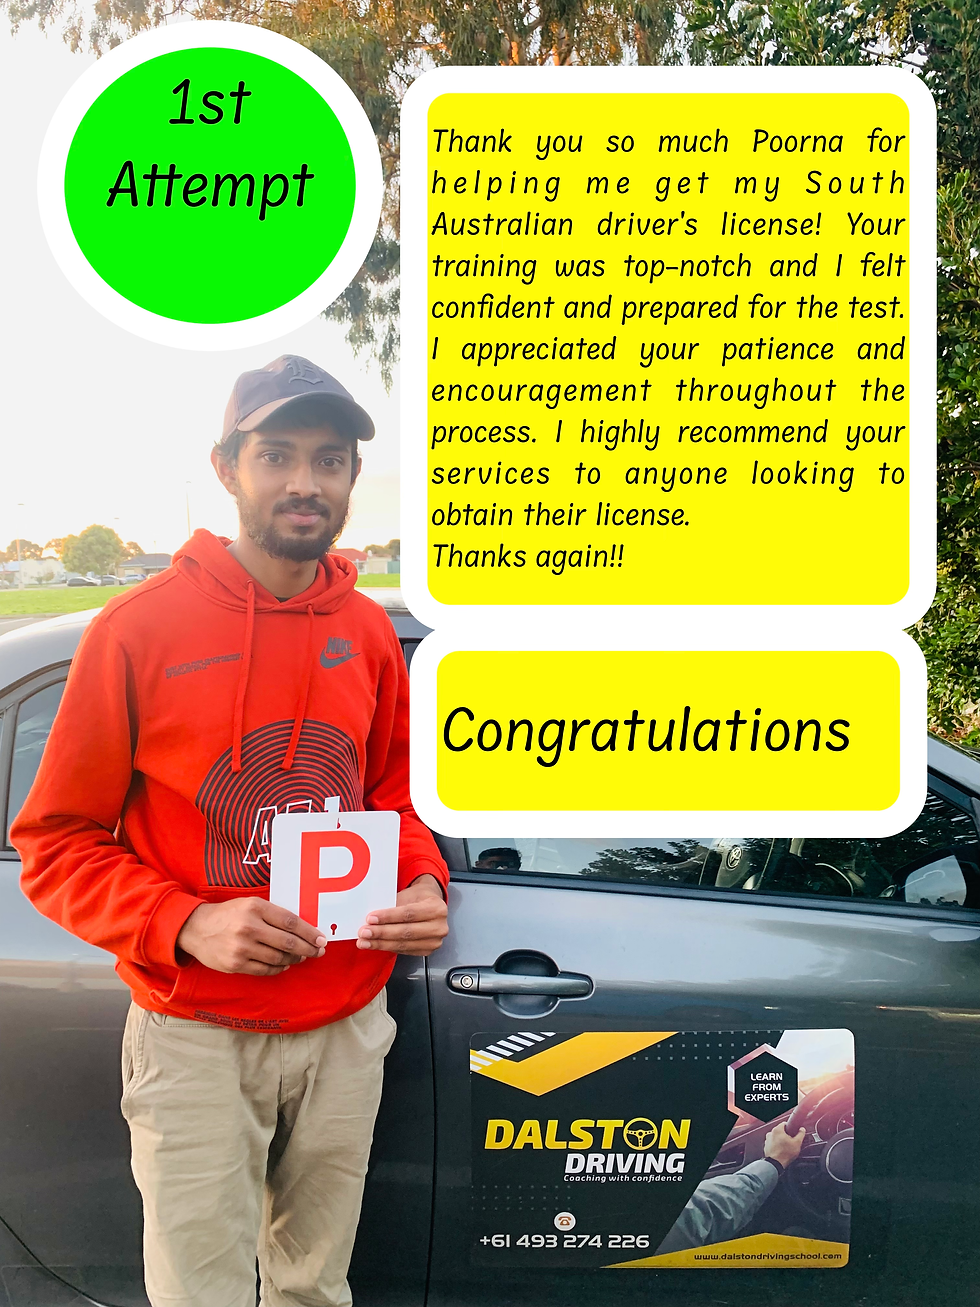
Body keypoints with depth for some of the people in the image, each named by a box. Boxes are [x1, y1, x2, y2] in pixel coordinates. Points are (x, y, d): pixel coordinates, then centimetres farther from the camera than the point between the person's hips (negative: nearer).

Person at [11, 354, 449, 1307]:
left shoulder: (368, 634, 4)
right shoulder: (139, 629, -10)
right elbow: (55, 844, -7)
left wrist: (421, 886, -4)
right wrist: (186, 926, -22)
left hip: (346, 1028, 4)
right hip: (196, 1039, -4)